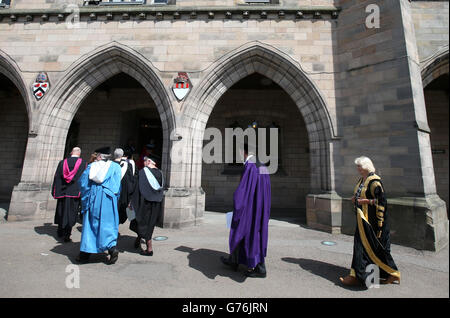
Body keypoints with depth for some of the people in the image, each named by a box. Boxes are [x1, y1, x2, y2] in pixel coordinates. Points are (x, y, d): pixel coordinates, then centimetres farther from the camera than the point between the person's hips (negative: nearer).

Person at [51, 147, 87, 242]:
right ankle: (67, 235, 3)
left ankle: (60, 232, 34)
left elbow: (57, 177, 4)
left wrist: (55, 192, 10)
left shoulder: (62, 162, 2)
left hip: (63, 191, 3)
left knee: (61, 211, 18)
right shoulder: (83, 163, -6)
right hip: (75, 192, -3)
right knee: (71, 213, 4)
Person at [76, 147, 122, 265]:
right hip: (107, 199, -1)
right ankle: (112, 247, -14)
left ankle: (85, 252, 17)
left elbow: (82, 182, 2)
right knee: (107, 223, 4)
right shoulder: (115, 167, 3)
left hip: (92, 198, 1)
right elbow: (117, 185, -1)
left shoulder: (91, 166, 6)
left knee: (89, 223, 11)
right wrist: (114, 199, 9)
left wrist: (86, 197, 13)